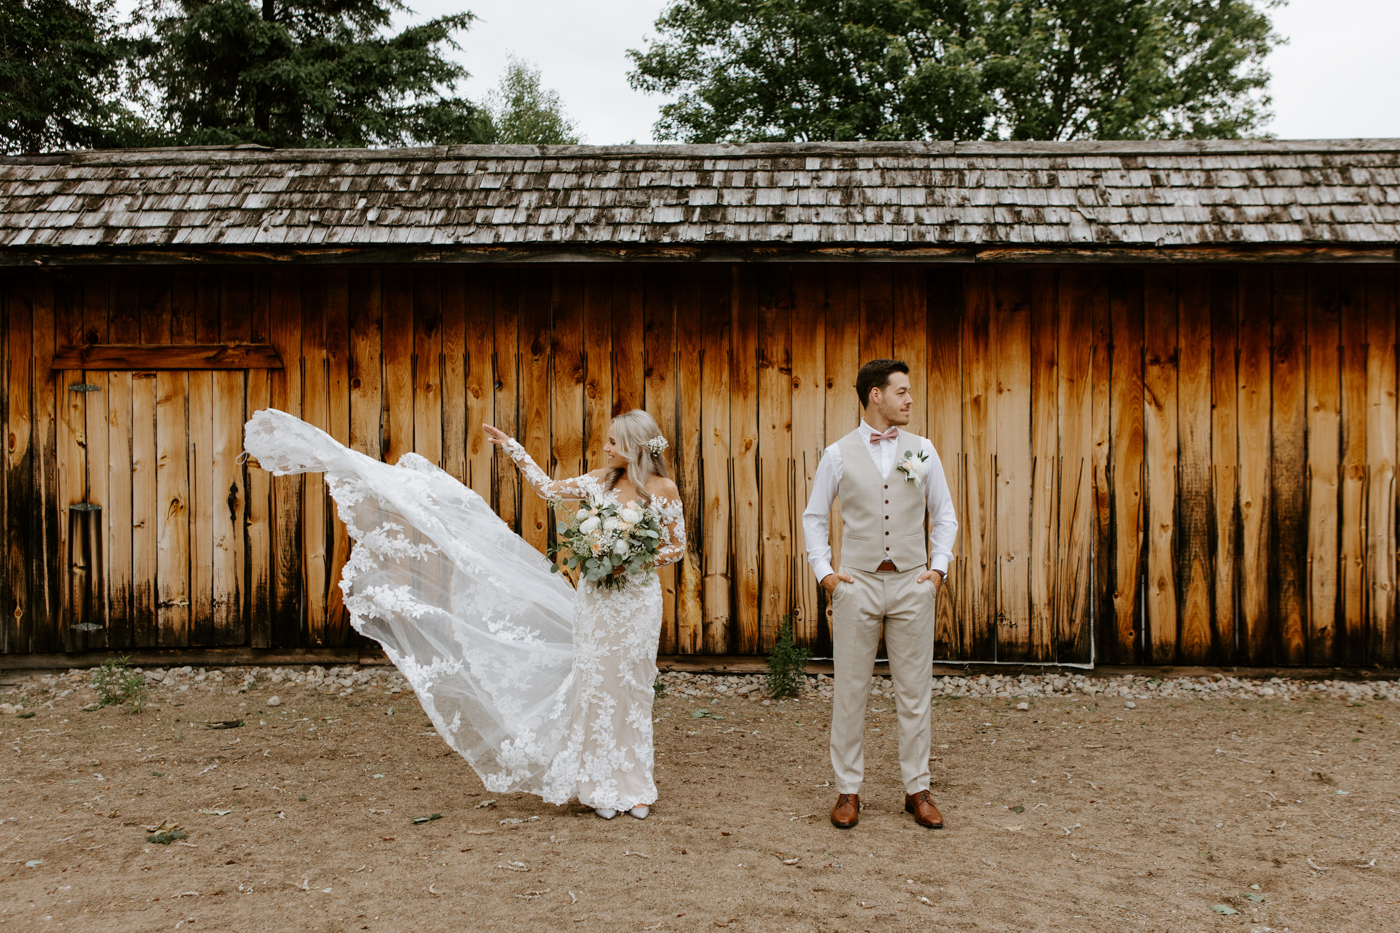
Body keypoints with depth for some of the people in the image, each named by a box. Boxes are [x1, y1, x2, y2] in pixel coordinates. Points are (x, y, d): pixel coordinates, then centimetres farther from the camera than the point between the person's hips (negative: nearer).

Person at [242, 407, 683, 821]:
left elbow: (677, 546, -1)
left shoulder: (662, 489, -6)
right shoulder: (601, 480, 5)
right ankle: (604, 787, 16)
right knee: (594, 690, 4)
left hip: (634, 599, -3)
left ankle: (634, 789, 18)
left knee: (628, 692, 4)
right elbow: (550, 488, 12)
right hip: (594, 600, 4)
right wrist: (513, 448, 11)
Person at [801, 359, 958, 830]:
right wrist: (824, 571, 0)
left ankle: (917, 789, 20)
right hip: (857, 583, -1)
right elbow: (814, 517, 9)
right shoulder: (838, 454, 1)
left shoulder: (922, 450, 6)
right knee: (850, 692, 4)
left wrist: (938, 566, 3)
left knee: (914, 691, 7)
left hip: (912, 582, 2)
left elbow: (944, 515, 13)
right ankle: (848, 791, 16)